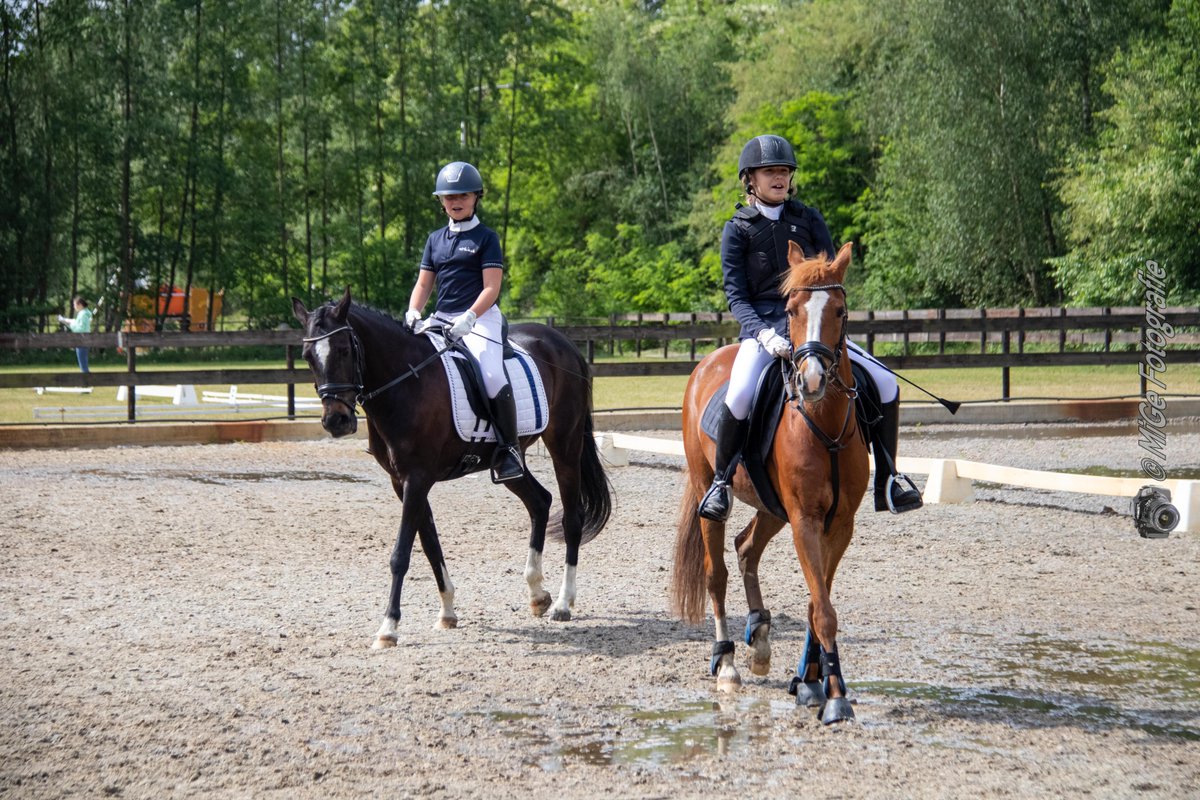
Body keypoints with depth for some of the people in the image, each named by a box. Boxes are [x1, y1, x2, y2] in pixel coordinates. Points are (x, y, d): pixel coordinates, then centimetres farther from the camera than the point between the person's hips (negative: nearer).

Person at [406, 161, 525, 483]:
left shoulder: (486, 238, 1)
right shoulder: (435, 239, 17)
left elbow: (491, 288, -8)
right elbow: (423, 284, 16)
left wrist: (467, 318, -22)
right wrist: (413, 312, -5)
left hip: (480, 318, -6)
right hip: (441, 319, 6)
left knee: (492, 376, -28)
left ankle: (509, 448, -20)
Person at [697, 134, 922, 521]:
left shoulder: (809, 218, 10)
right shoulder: (738, 230, 3)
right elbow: (736, 295, -3)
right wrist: (764, 334, -20)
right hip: (763, 327, -4)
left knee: (885, 383, -10)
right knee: (739, 395, -33)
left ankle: (885, 483, 1)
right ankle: (721, 482, -11)